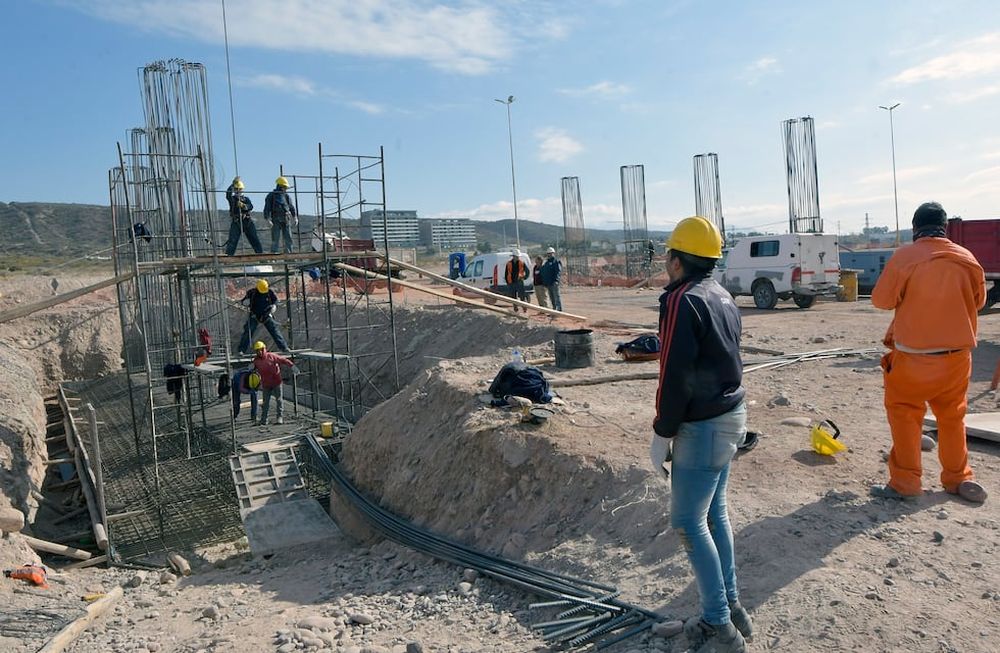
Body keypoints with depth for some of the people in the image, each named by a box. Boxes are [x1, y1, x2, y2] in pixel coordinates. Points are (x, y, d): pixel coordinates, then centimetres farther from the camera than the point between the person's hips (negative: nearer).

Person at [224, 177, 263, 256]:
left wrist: (243, 206, -23)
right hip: (236, 222, -2)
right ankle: (228, 254, -11)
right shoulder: (232, 198, 12)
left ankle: (260, 253, 6)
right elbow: (228, 194, -11)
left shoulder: (246, 199, 15)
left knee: (254, 239, 3)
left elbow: (251, 207, -3)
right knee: (232, 240, -9)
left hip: (247, 222, 2)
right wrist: (233, 184, -17)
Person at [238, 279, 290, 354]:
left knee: (275, 330, -4)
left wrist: (274, 306, -14)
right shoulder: (252, 292, -8)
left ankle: (284, 347, 2)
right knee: (248, 332, -8)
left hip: (267, 316, 1)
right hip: (255, 316, -1)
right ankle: (241, 350, -3)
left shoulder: (270, 292, -6)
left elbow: (276, 300, 8)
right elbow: (243, 301, 2)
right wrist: (245, 302, -23)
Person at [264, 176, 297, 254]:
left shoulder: (287, 196, 15)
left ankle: (288, 254, 7)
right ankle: (273, 254, -3)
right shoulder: (271, 196, 3)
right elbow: (267, 208, -3)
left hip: (286, 220, 4)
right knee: (275, 240, -6)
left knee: (288, 239, 2)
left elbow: (292, 207, 18)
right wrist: (268, 219, -14)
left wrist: (295, 217, 7)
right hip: (276, 221, -4)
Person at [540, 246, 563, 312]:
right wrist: (544, 283, 20)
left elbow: (559, 271, -15)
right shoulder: (546, 263, 20)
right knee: (551, 298, 10)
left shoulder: (556, 261, -4)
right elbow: (543, 273, 25)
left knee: (556, 297, -10)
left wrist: (556, 280, -28)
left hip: (554, 283, -8)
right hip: (548, 283, 8)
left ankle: (559, 310, -10)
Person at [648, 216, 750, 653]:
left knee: (688, 521, 0)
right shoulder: (722, 297, 11)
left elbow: (674, 376, -21)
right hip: (731, 415, 9)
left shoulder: (682, 300, -18)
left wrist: (662, 434, -14)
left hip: (703, 426, -9)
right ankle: (731, 608, 28)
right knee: (714, 514, 18)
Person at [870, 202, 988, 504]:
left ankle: (904, 481, 7)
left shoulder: (904, 257, -14)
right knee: (952, 416, 18)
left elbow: (881, 300, -7)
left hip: (914, 357, -4)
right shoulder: (967, 259, -2)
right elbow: (978, 301, 12)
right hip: (958, 355, 4)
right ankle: (958, 478, 28)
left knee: (904, 414, 7)